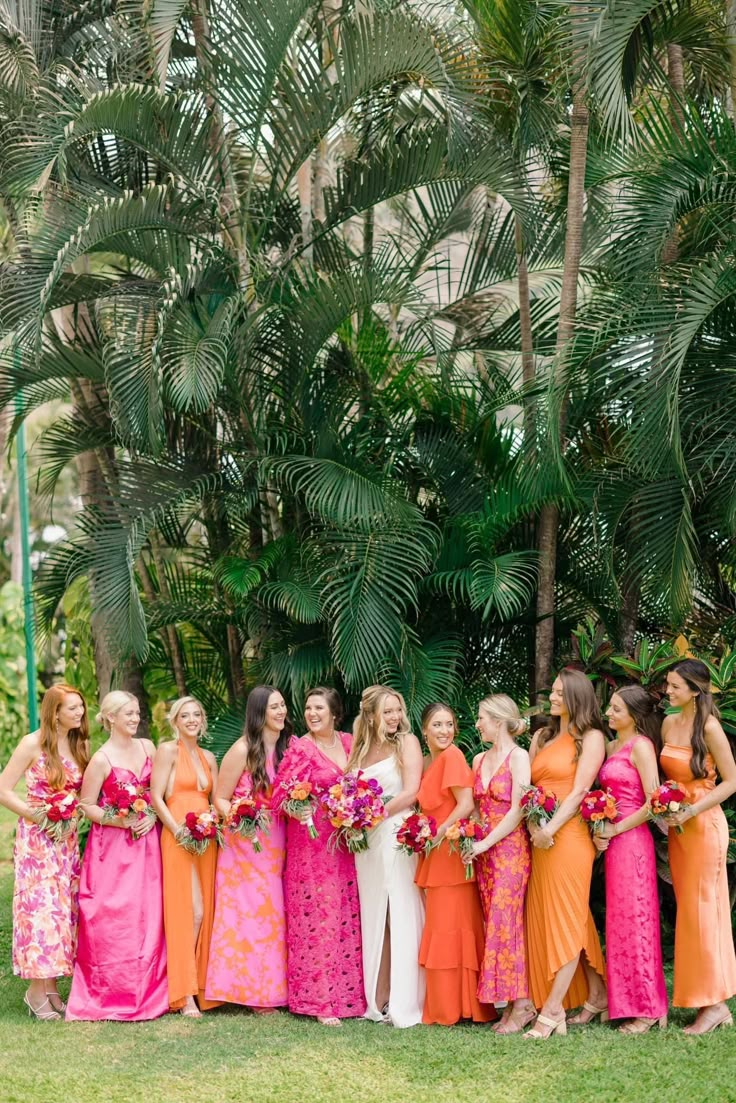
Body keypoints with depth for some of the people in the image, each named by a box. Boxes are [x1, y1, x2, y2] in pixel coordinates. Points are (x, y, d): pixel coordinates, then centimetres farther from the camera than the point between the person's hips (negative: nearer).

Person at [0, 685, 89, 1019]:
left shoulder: (81, 745, 8)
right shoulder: (32, 744, -9)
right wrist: (36, 815, -17)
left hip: (68, 839, 6)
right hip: (37, 838, -6)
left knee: (64, 908, 6)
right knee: (40, 906, -7)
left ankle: (51, 987, 14)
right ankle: (36, 991, 0)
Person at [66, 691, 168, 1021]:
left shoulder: (147, 747, 7)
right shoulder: (101, 760, -7)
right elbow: (86, 805, -5)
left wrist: (153, 816, -4)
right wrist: (121, 821, -14)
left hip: (146, 842, 4)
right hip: (112, 845, -4)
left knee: (146, 916, 3)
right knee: (112, 918, -5)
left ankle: (146, 993, 12)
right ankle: (109, 996, 5)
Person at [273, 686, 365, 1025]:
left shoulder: (349, 743, 8)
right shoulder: (301, 749, -6)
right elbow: (281, 794, -8)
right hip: (311, 844, -5)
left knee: (346, 917, 7)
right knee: (317, 919, -4)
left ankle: (347, 993, 15)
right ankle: (318, 999, 3)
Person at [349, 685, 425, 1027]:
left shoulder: (406, 742, 0)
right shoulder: (360, 748, 15)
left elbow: (411, 793, -9)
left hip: (398, 836, -5)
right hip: (367, 842, 5)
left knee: (401, 915, -4)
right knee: (373, 918, 7)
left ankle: (404, 1002, -1)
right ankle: (379, 999, 13)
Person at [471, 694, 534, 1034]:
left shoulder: (518, 756, -7)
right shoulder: (479, 759, 14)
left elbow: (518, 809, -13)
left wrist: (486, 843, -15)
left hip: (510, 848, -7)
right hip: (482, 851, 7)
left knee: (505, 924, -9)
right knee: (495, 925, 5)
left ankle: (521, 1005, -3)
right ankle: (514, 1004, 8)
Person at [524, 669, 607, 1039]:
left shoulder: (591, 738, 0)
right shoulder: (542, 737, 19)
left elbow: (579, 791, -9)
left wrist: (551, 829, -18)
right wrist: (533, 827, -5)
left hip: (569, 837, -7)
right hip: (539, 838, 7)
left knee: (566, 920, -7)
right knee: (565, 921, 8)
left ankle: (552, 1009, -10)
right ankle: (597, 995, 17)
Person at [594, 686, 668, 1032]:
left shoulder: (640, 746, -9)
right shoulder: (610, 747, 15)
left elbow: (653, 802, -16)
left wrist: (616, 829, -13)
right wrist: (598, 829, 3)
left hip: (631, 841, -8)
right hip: (611, 842, 8)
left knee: (634, 919, -4)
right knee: (619, 921, 10)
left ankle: (648, 1008, 4)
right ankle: (628, 1002, 16)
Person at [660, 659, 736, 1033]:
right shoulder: (669, 723, 7)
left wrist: (691, 811, -18)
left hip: (703, 825, -7)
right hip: (676, 826, 7)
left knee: (700, 911, -3)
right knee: (690, 911, 8)